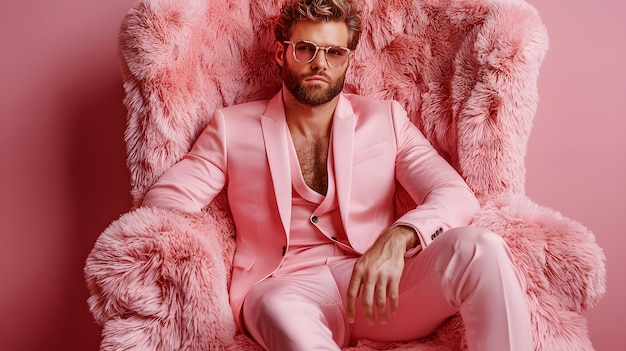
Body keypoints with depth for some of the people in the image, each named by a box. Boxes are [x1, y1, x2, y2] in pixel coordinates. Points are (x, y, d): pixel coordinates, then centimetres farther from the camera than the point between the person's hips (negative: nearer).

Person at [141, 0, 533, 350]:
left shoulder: (385, 119, 12)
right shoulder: (233, 128, 12)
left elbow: (456, 195, 0)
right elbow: (164, 199, 7)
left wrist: (397, 239, -22)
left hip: (378, 289, 2)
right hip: (288, 290, -1)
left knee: (477, 247, -27)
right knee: (280, 310, -39)